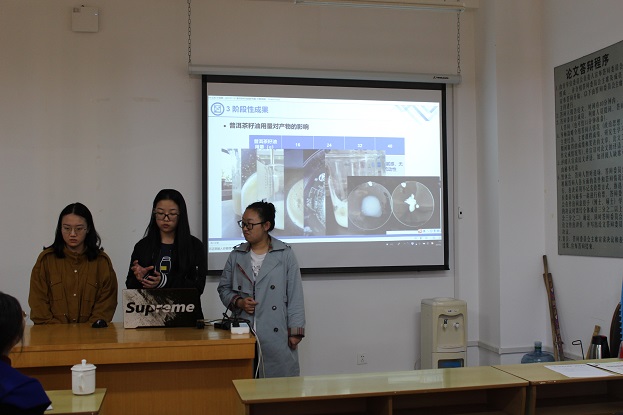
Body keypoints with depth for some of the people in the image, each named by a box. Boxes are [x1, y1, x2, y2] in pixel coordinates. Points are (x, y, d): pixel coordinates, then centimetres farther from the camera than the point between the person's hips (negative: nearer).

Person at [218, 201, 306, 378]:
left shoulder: (285, 255, 0)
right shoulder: (236, 255, 10)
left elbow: (295, 295, 0)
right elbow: (223, 288, 16)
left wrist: (295, 331, -4)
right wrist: (238, 302, -4)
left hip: (276, 335, -2)